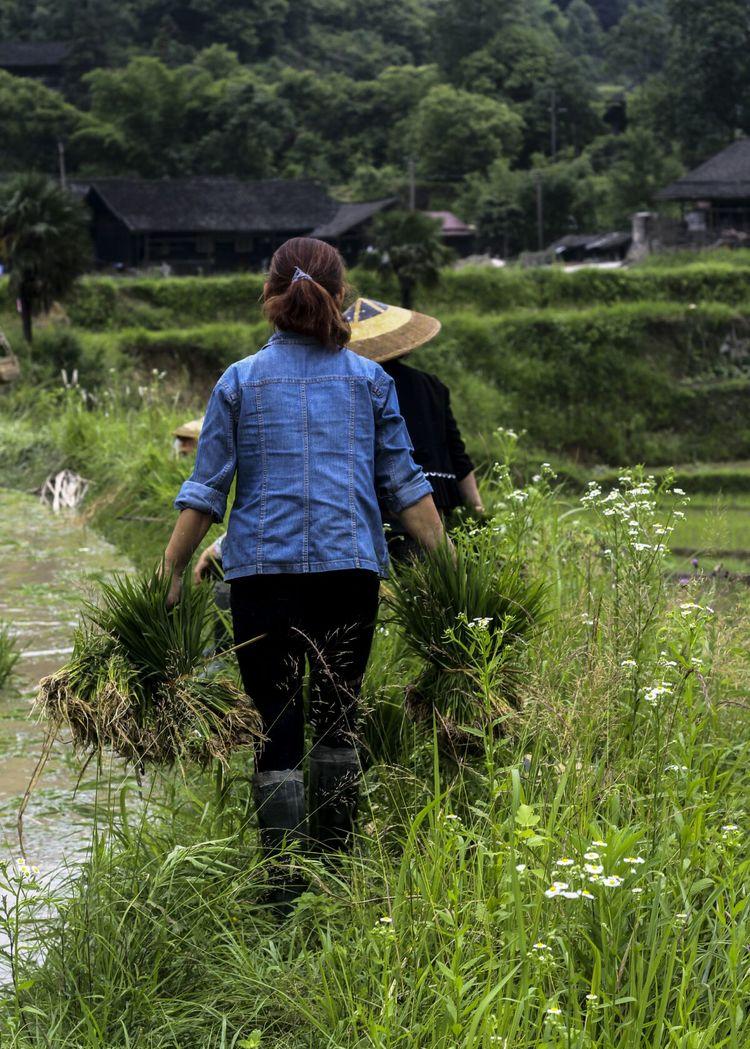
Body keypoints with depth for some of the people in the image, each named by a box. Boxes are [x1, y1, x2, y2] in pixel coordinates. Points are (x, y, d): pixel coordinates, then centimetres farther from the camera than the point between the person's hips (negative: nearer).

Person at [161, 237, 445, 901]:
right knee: (338, 719, 15)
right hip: (351, 570, 1)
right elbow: (405, 485, 5)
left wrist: (170, 573, 6)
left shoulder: (240, 382, 5)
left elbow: (205, 491, 2)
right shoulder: (369, 380, 7)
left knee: (277, 728, 1)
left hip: (263, 569, -1)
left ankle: (288, 890, -4)